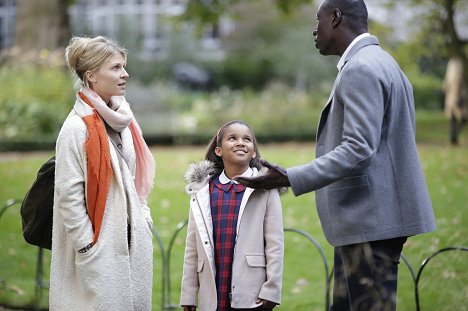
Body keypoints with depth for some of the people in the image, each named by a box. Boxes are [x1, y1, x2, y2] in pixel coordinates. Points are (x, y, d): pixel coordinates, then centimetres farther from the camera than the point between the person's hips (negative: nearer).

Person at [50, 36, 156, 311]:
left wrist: (145, 224, 10)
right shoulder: (77, 128, -12)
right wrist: (89, 247, -15)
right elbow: (69, 195, -15)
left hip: (133, 245, 8)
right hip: (99, 251, -8)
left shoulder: (123, 122, 12)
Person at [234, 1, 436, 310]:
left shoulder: (361, 69, -15)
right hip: (364, 219, 11)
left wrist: (290, 179, -27)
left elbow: (358, 149, -24)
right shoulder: (382, 64, 19)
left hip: (370, 219, -11)